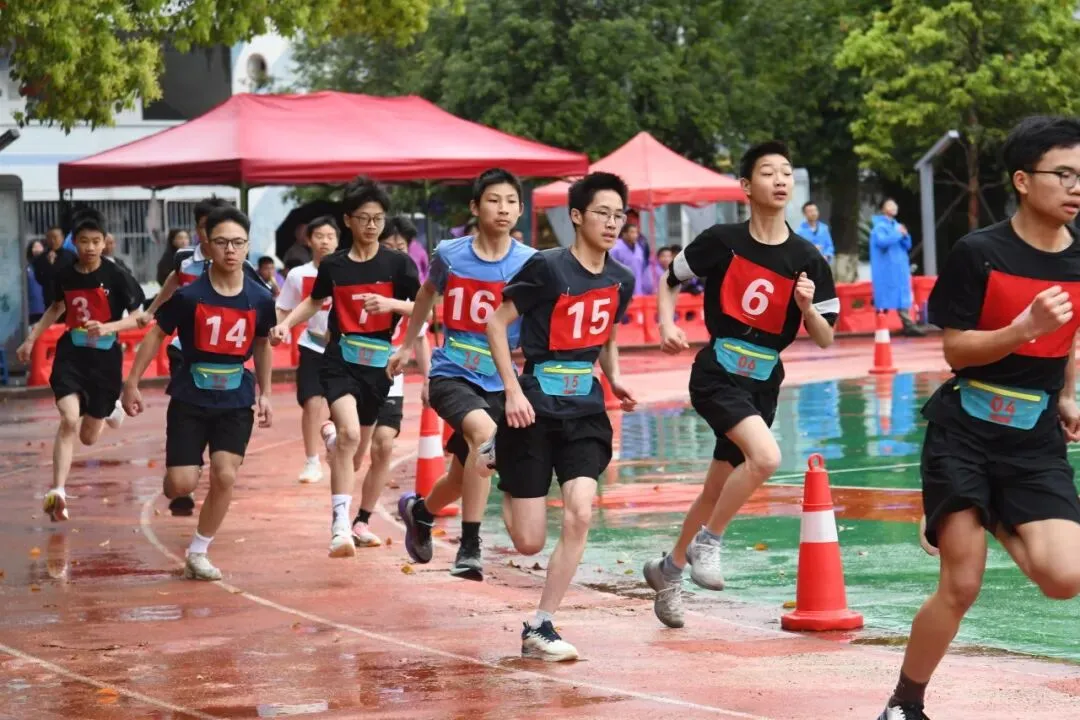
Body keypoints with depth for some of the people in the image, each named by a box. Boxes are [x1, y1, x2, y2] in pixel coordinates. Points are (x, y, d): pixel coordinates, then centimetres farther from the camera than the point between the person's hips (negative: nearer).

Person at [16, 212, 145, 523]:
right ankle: (57, 492, -21)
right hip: (71, 355, 1)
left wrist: (108, 327, -23)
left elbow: (137, 317, -7)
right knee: (69, 420, -22)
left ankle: (110, 410, 48)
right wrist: (31, 339, 17)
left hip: (105, 358, -1)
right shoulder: (64, 276, -2)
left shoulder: (116, 277, -12)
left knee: (88, 437, 11)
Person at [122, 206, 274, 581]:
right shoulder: (189, 295, -14)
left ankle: (198, 553, 6)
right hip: (190, 398, -2)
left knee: (225, 475, -12)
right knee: (181, 485, -8)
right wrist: (132, 383, -3)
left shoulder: (260, 298, -6)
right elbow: (156, 334, -2)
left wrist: (265, 394, 14)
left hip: (237, 400, 2)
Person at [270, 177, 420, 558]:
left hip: (378, 364, 1)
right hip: (340, 360, -1)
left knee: (356, 450, 12)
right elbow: (315, 301, 22)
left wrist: (390, 304, -23)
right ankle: (341, 526, -26)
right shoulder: (333, 266, 4)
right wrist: (285, 324, 7)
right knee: (349, 434, -25)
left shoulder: (398, 265, -1)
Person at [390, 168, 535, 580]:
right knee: (484, 431, -31)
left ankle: (419, 510, 46)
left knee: (463, 479, 11)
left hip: (499, 382, 2)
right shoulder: (450, 255, -3)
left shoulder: (530, 264, -6)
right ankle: (469, 547, -25)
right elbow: (427, 294, 18)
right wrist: (407, 346, 24)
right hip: (451, 373, -2)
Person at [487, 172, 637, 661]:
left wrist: (615, 381, 4)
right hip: (535, 408, -4)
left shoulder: (621, 281, 6)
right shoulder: (548, 267, -12)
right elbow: (497, 323, -7)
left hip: (585, 410, 4)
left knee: (579, 514, -17)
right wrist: (513, 391, -15)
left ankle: (539, 629, -6)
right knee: (529, 542, -2)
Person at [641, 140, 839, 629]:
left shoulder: (806, 258, -1)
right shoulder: (722, 241, -7)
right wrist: (667, 324, -10)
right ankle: (707, 543, -8)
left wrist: (807, 307, -17)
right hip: (718, 372, -4)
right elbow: (670, 281, 8)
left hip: (763, 382, 5)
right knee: (766, 456, -27)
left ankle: (670, 569, 33)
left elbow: (825, 340, 2)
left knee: (720, 486, 13)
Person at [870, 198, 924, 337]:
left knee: (903, 297, 1)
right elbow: (882, 241, -23)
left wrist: (905, 236, -5)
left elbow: (907, 246, 14)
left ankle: (908, 325, -3)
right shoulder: (879, 226, -5)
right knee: (884, 299, -5)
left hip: (900, 267, 7)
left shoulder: (897, 226, 15)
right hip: (885, 269, -7)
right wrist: (897, 234, -17)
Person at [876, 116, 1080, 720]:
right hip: (964, 434, -3)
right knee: (962, 585, -9)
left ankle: (1003, 524, 16)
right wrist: (1025, 329, -24)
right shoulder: (979, 253, -11)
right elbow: (956, 349, -10)